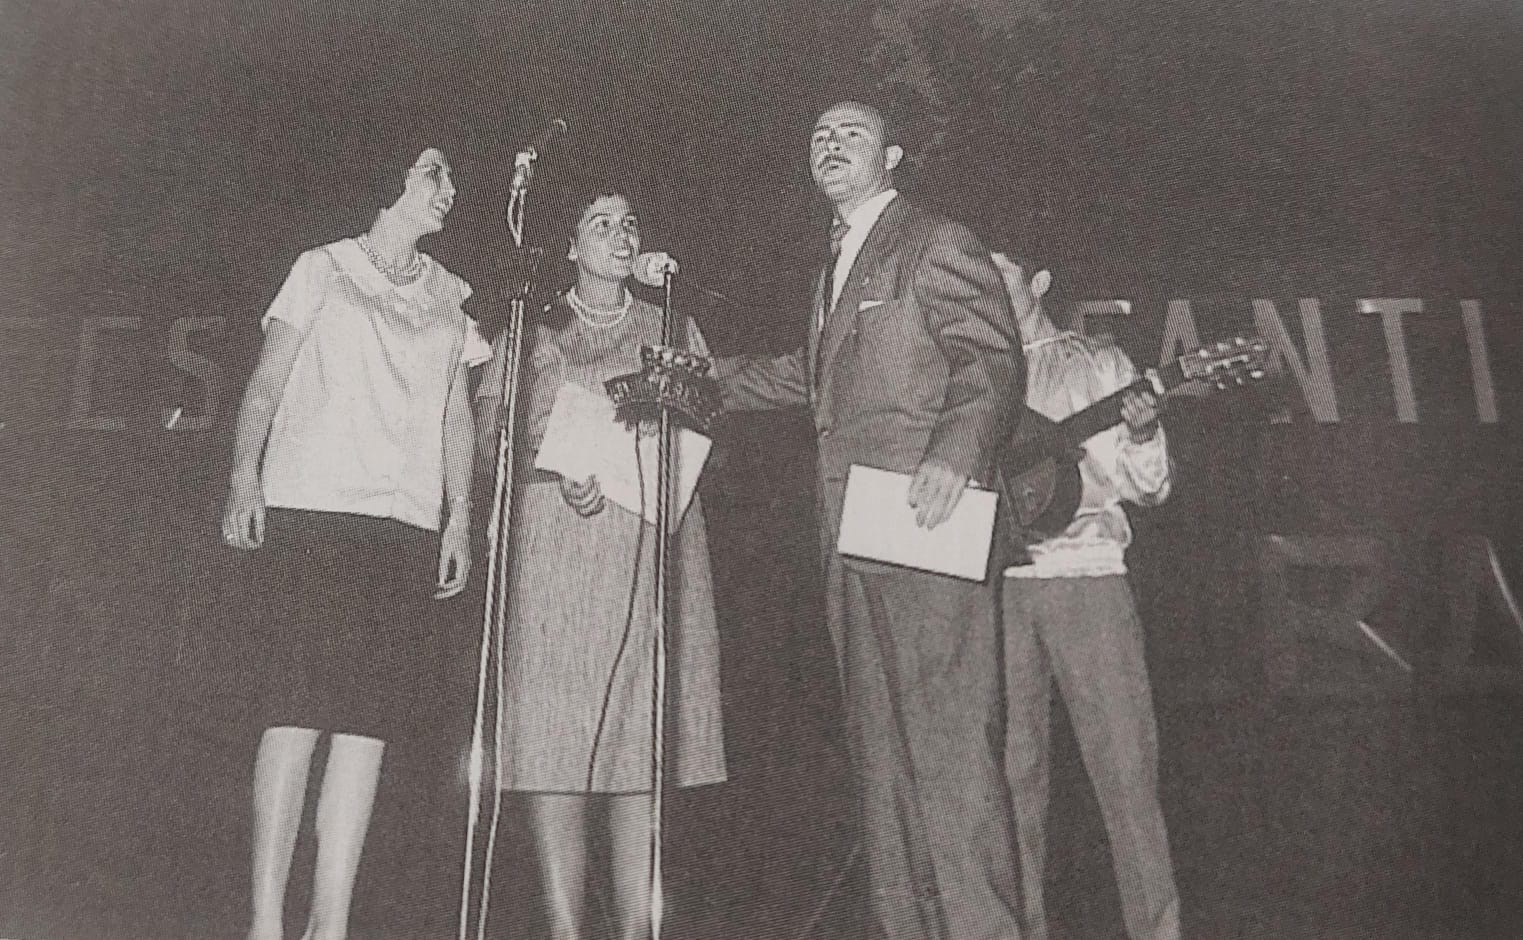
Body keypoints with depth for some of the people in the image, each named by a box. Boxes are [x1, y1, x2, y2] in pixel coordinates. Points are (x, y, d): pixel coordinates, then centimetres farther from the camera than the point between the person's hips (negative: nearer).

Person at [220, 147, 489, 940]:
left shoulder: (449, 300, 21)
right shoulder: (322, 270, 12)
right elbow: (267, 380, 6)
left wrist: (461, 517, 10)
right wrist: (244, 474, -8)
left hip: (408, 525, 3)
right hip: (309, 513, -3)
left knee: (369, 721, -1)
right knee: (297, 709, -9)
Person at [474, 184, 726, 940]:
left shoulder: (672, 330, 20)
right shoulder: (530, 332, 18)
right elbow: (490, 434, 8)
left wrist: (624, 461, -6)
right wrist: (562, 463, -11)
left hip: (645, 549, 0)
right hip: (550, 551, 0)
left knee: (637, 735, -7)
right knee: (549, 733, -8)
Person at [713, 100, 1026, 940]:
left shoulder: (937, 244, 1)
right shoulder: (834, 271, 27)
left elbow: (991, 360, -10)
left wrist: (956, 449, -27)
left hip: (926, 531, -9)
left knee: (947, 747, -11)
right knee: (878, 754, 10)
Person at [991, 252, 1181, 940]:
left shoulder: (1097, 364, 10)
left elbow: (1148, 489, 6)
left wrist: (1143, 433, -14)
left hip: (1085, 577, -2)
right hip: (993, 581, 2)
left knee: (1124, 759, -3)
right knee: (1011, 767, 4)